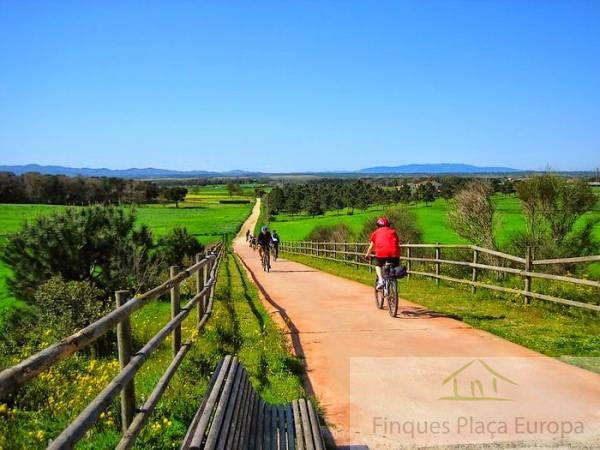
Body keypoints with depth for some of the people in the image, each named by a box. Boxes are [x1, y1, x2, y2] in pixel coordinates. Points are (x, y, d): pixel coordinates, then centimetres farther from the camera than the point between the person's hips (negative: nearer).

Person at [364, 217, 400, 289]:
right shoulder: (393, 231, 25)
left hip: (381, 253, -1)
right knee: (395, 268, 23)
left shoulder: (376, 232, 22)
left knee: (378, 265, 26)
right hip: (394, 253, 1)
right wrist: (398, 255, 43)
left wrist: (367, 254, 45)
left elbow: (371, 245, 29)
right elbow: (398, 244, 28)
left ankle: (380, 280, 4)